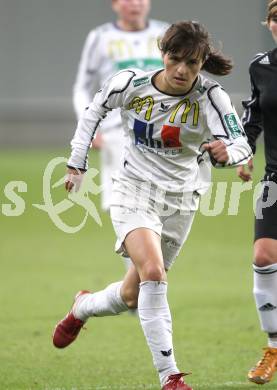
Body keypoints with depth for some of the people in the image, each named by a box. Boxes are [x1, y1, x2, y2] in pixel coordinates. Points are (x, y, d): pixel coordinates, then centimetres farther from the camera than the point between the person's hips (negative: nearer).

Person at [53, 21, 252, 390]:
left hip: (180, 201, 2)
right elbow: (95, 110, 6)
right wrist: (77, 163, 8)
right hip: (134, 190, -2)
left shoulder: (211, 97, -18)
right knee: (152, 272, -27)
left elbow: (241, 143, -29)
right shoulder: (130, 84, -14)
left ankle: (83, 307, 47)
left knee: (132, 296, 12)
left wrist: (226, 152, -52)